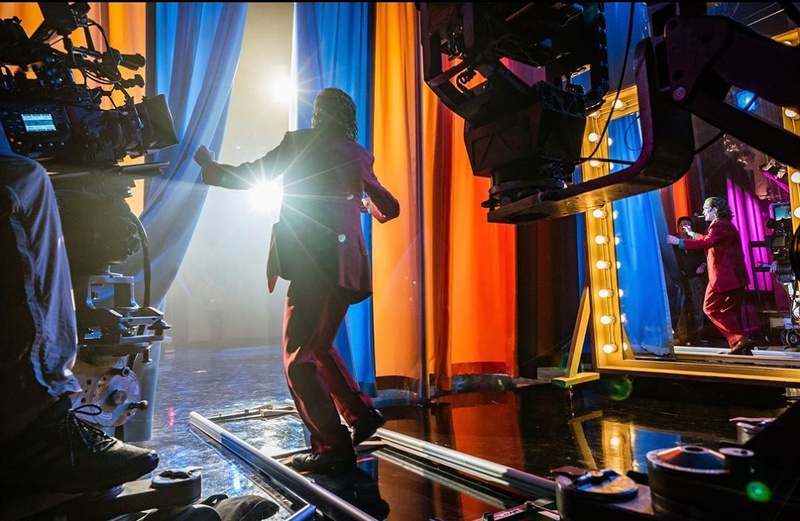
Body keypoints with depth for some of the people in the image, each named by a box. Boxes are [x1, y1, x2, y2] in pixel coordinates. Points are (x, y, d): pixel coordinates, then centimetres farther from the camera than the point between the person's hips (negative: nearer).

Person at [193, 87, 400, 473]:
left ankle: (333, 448, 6)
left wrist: (208, 165, 23)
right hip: (346, 266, 7)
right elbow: (389, 207, 20)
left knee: (299, 360, 2)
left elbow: (245, 177, 4)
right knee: (317, 346, 23)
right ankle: (361, 413, 22)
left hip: (314, 266, -6)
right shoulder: (357, 155, 14)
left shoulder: (299, 142, 2)